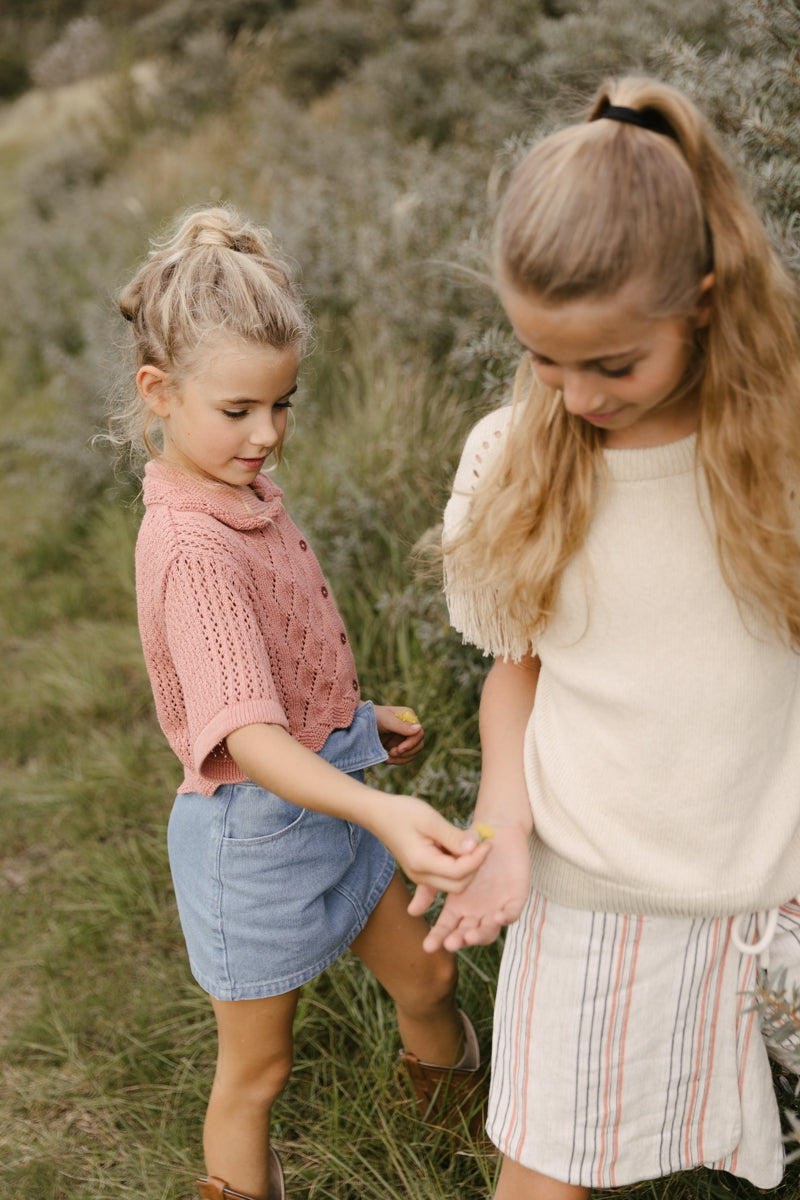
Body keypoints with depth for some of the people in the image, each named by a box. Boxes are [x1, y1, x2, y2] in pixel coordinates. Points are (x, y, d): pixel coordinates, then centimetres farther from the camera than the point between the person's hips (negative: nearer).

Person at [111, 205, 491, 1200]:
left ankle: (450, 1082, 57)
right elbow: (243, 734, -39)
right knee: (256, 1071, 14)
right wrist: (379, 812, -51)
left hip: (331, 794, 9)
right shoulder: (190, 545, -30)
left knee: (426, 978, 26)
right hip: (255, 823, -9)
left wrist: (355, 712, 20)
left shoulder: (244, 491, 0)